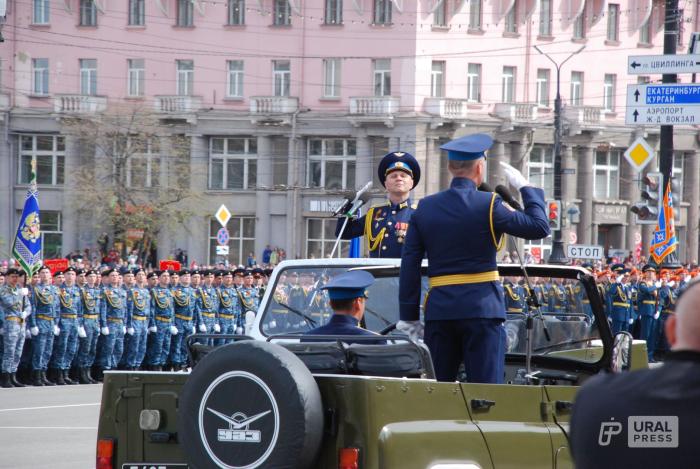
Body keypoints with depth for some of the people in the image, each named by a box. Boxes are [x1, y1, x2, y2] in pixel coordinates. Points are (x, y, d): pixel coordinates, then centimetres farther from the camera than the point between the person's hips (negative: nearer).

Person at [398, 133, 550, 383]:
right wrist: (525, 187, 11)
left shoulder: (425, 208, 7)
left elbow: (409, 266, 5)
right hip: (482, 308, -4)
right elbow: (540, 227, -3)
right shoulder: (489, 205, -7)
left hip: (439, 310, 4)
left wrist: (409, 316, 8)